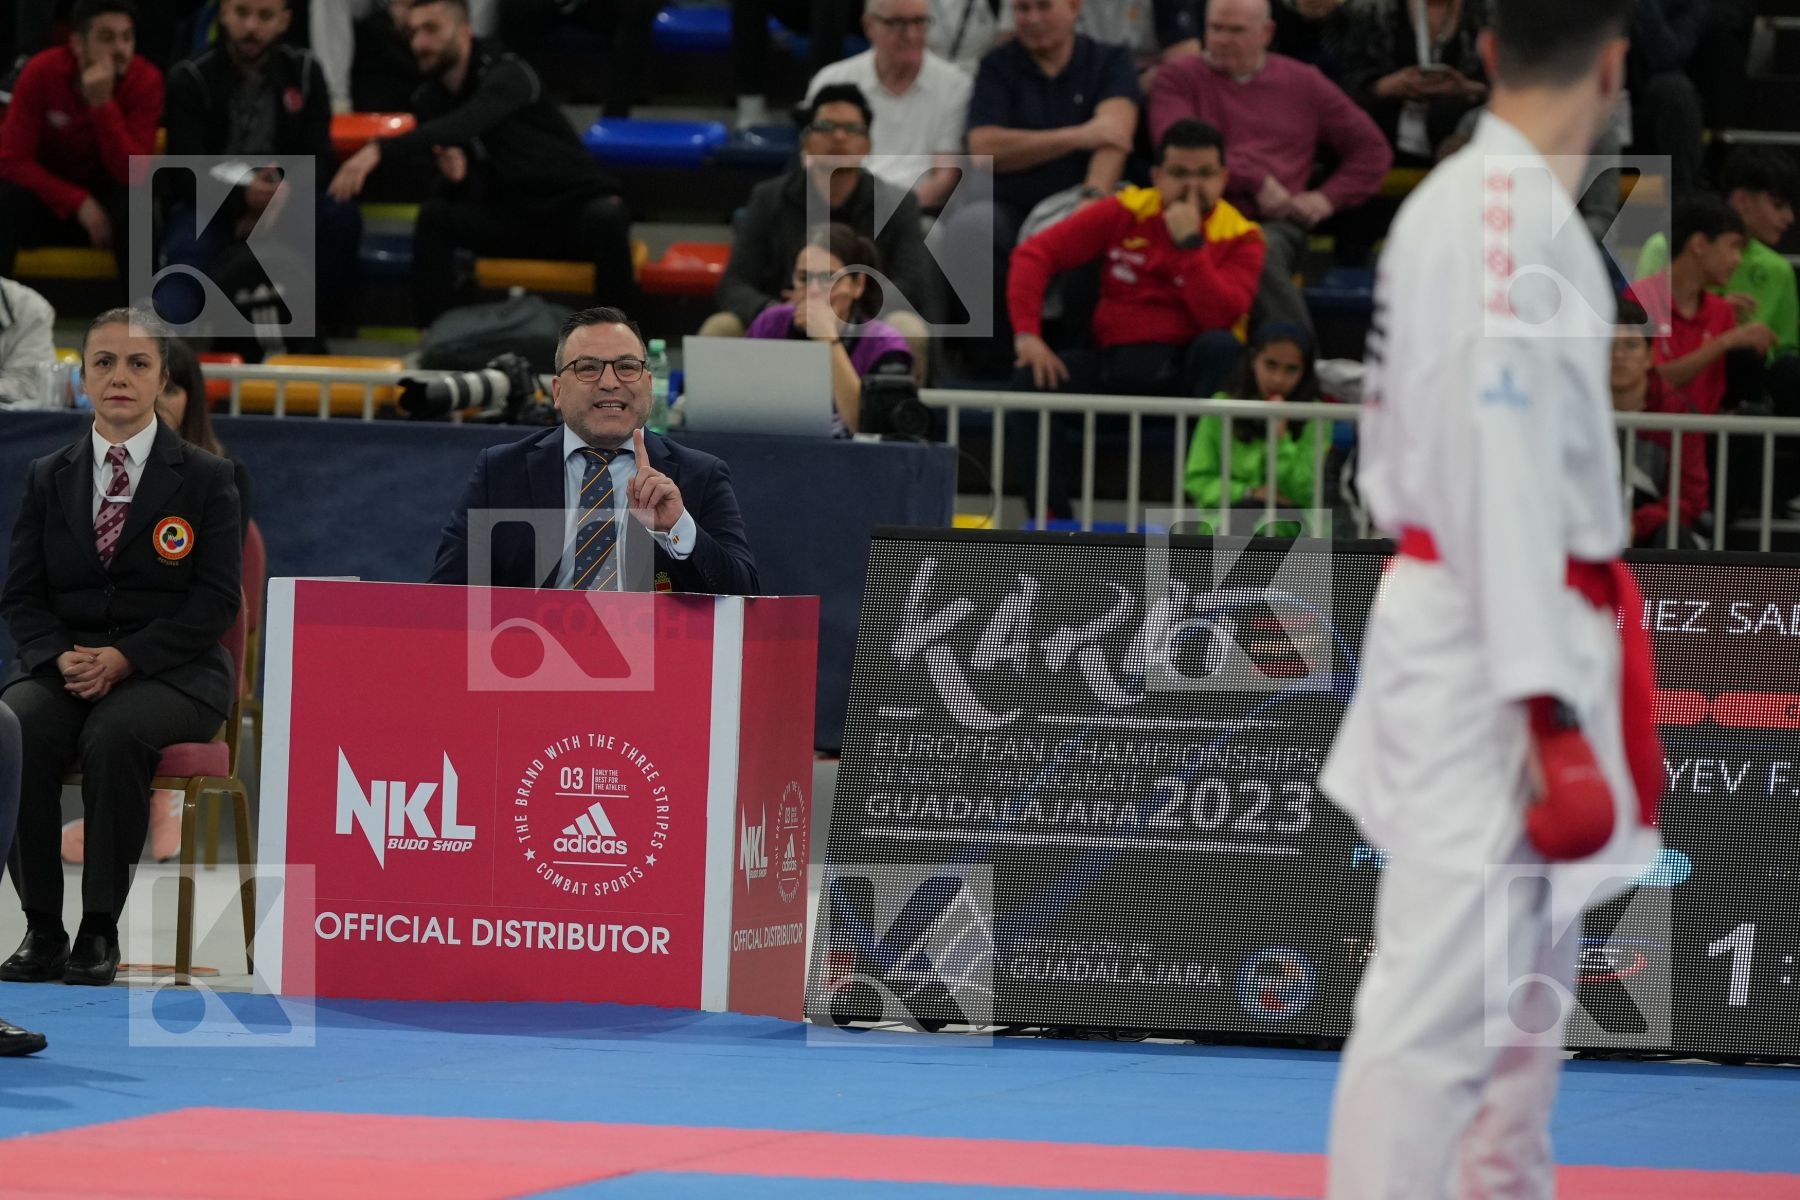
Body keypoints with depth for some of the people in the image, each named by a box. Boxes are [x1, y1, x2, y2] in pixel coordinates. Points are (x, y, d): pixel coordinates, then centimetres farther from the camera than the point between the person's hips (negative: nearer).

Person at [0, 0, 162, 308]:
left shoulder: (145, 80, -17)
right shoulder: (42, 72, -17)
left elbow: (133, 175, -24)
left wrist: (102, 104, -34)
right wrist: (78, 203, -26)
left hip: (106, 199, 0)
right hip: (48, 197, 0)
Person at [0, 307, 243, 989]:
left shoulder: (204, 479, 5)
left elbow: (216, 601, -3)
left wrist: (125, 658, -17)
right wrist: (62, 656, -13)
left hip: (170, 671, -3)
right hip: (65, 665, 3)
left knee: (114, 734, -37)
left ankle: (101, 930, -29)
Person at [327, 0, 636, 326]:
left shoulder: (507, 75, -20)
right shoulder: (431, 102, -1)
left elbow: (467, 123, -41)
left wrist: (380, 149, -52)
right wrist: (457, 175, -23)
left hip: (576, 207, -5)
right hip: (513, 218, 5)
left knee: (606, 217, -38)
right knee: (435, 216, -19)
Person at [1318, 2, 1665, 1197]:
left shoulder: (1465, 201, 12)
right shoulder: (1514, 216, -18)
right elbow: (1503, 470, -23)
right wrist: (1547, 705, -24)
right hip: (1495, 649, -11)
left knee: (1526, 977, 21)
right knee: (1440, 1001, -12)